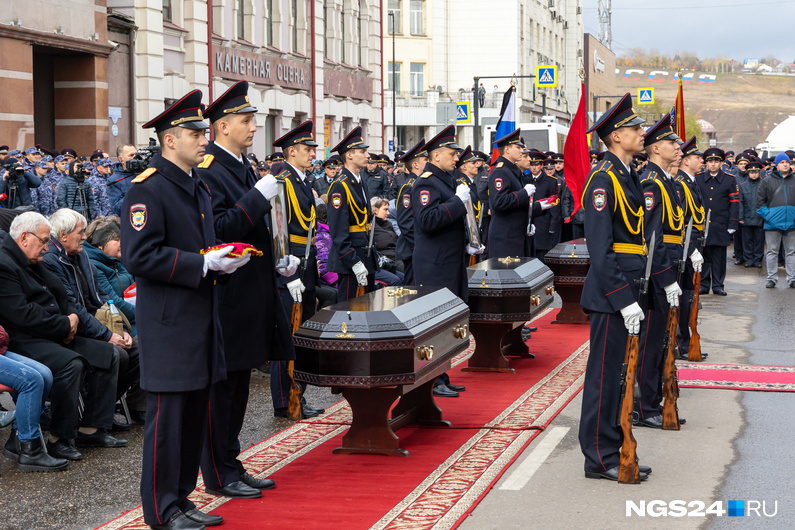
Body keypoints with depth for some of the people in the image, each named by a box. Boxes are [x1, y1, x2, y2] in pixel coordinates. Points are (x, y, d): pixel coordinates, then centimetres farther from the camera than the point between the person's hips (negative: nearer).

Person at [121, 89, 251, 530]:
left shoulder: (198, 187, 16)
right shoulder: (147, 188, -13)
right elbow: (139, 255, -21)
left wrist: (225, 257, 5)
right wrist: (203, 263, -21)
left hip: (200, 319, 9)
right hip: (168, 323, -9)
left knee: (195, 412, 14)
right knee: (167, 415, -2)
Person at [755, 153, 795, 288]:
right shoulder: (767, 182, 5)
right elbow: (760, 201, 4)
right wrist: (767, 215, -7)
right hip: (773, 223, -2)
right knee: (772, 252, 2)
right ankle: (772, 278, 8)